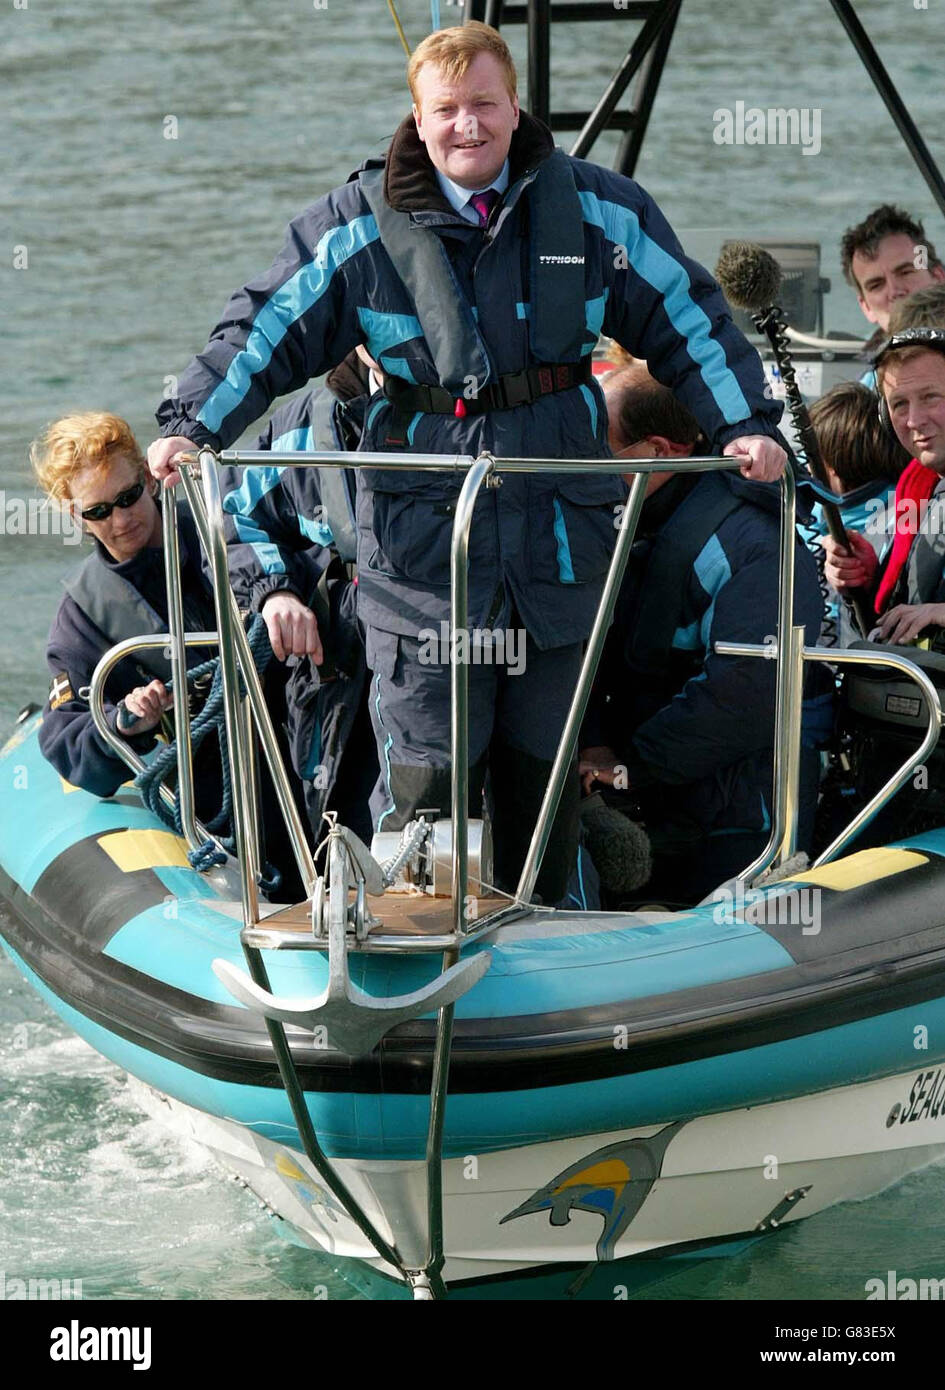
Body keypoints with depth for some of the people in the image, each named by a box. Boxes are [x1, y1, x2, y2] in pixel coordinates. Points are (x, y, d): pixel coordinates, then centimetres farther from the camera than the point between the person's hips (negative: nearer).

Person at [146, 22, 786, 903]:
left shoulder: (597, 209, 4)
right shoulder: (361, 226, 0)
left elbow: (687, 321, 9)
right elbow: (266, 333, 2)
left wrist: (747, 424, -1)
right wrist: (191, 424, -10)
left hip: (560, 533, 2)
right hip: (422, 541, -2)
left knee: (545, 761, 11)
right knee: (424, 771, -4)